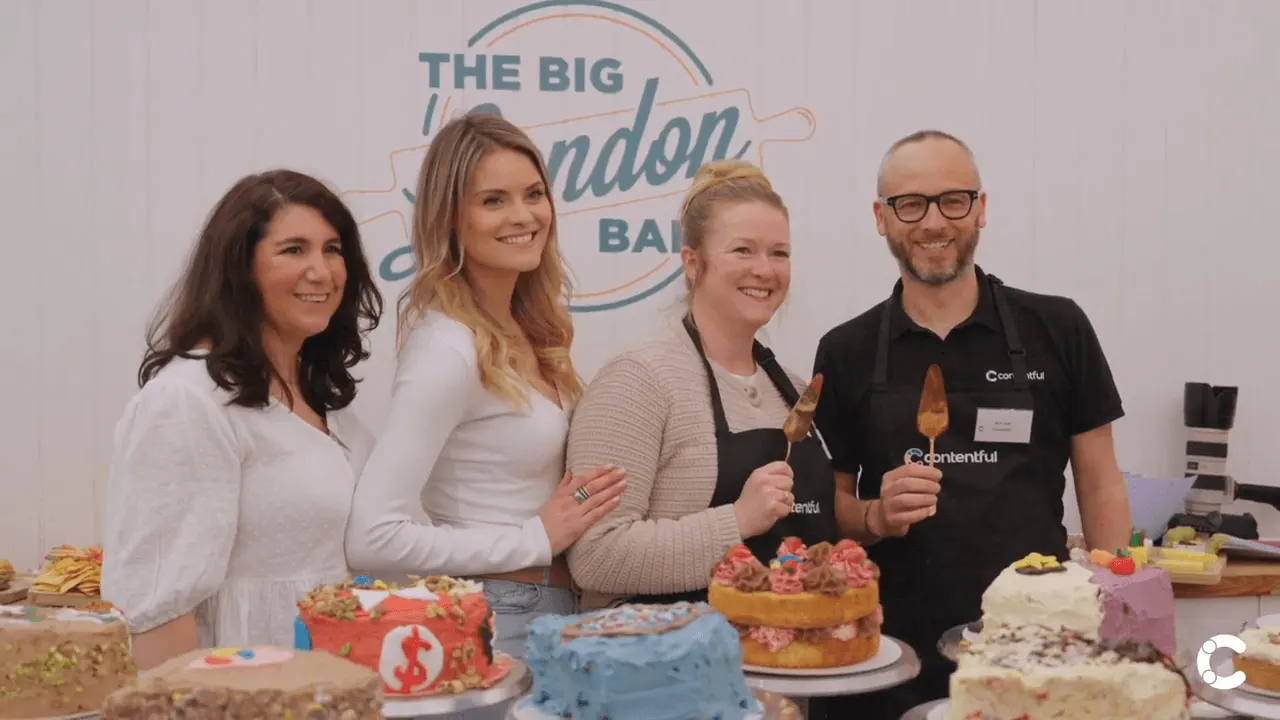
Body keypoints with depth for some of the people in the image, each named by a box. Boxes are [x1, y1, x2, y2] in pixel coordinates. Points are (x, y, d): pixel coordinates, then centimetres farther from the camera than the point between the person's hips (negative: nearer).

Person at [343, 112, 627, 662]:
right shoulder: (449, 349, -20)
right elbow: (372, 539, -26)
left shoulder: (529, 325, 5)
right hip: (494, 617, -8)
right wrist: (535, 538, -19)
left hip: (557, 609, 8)